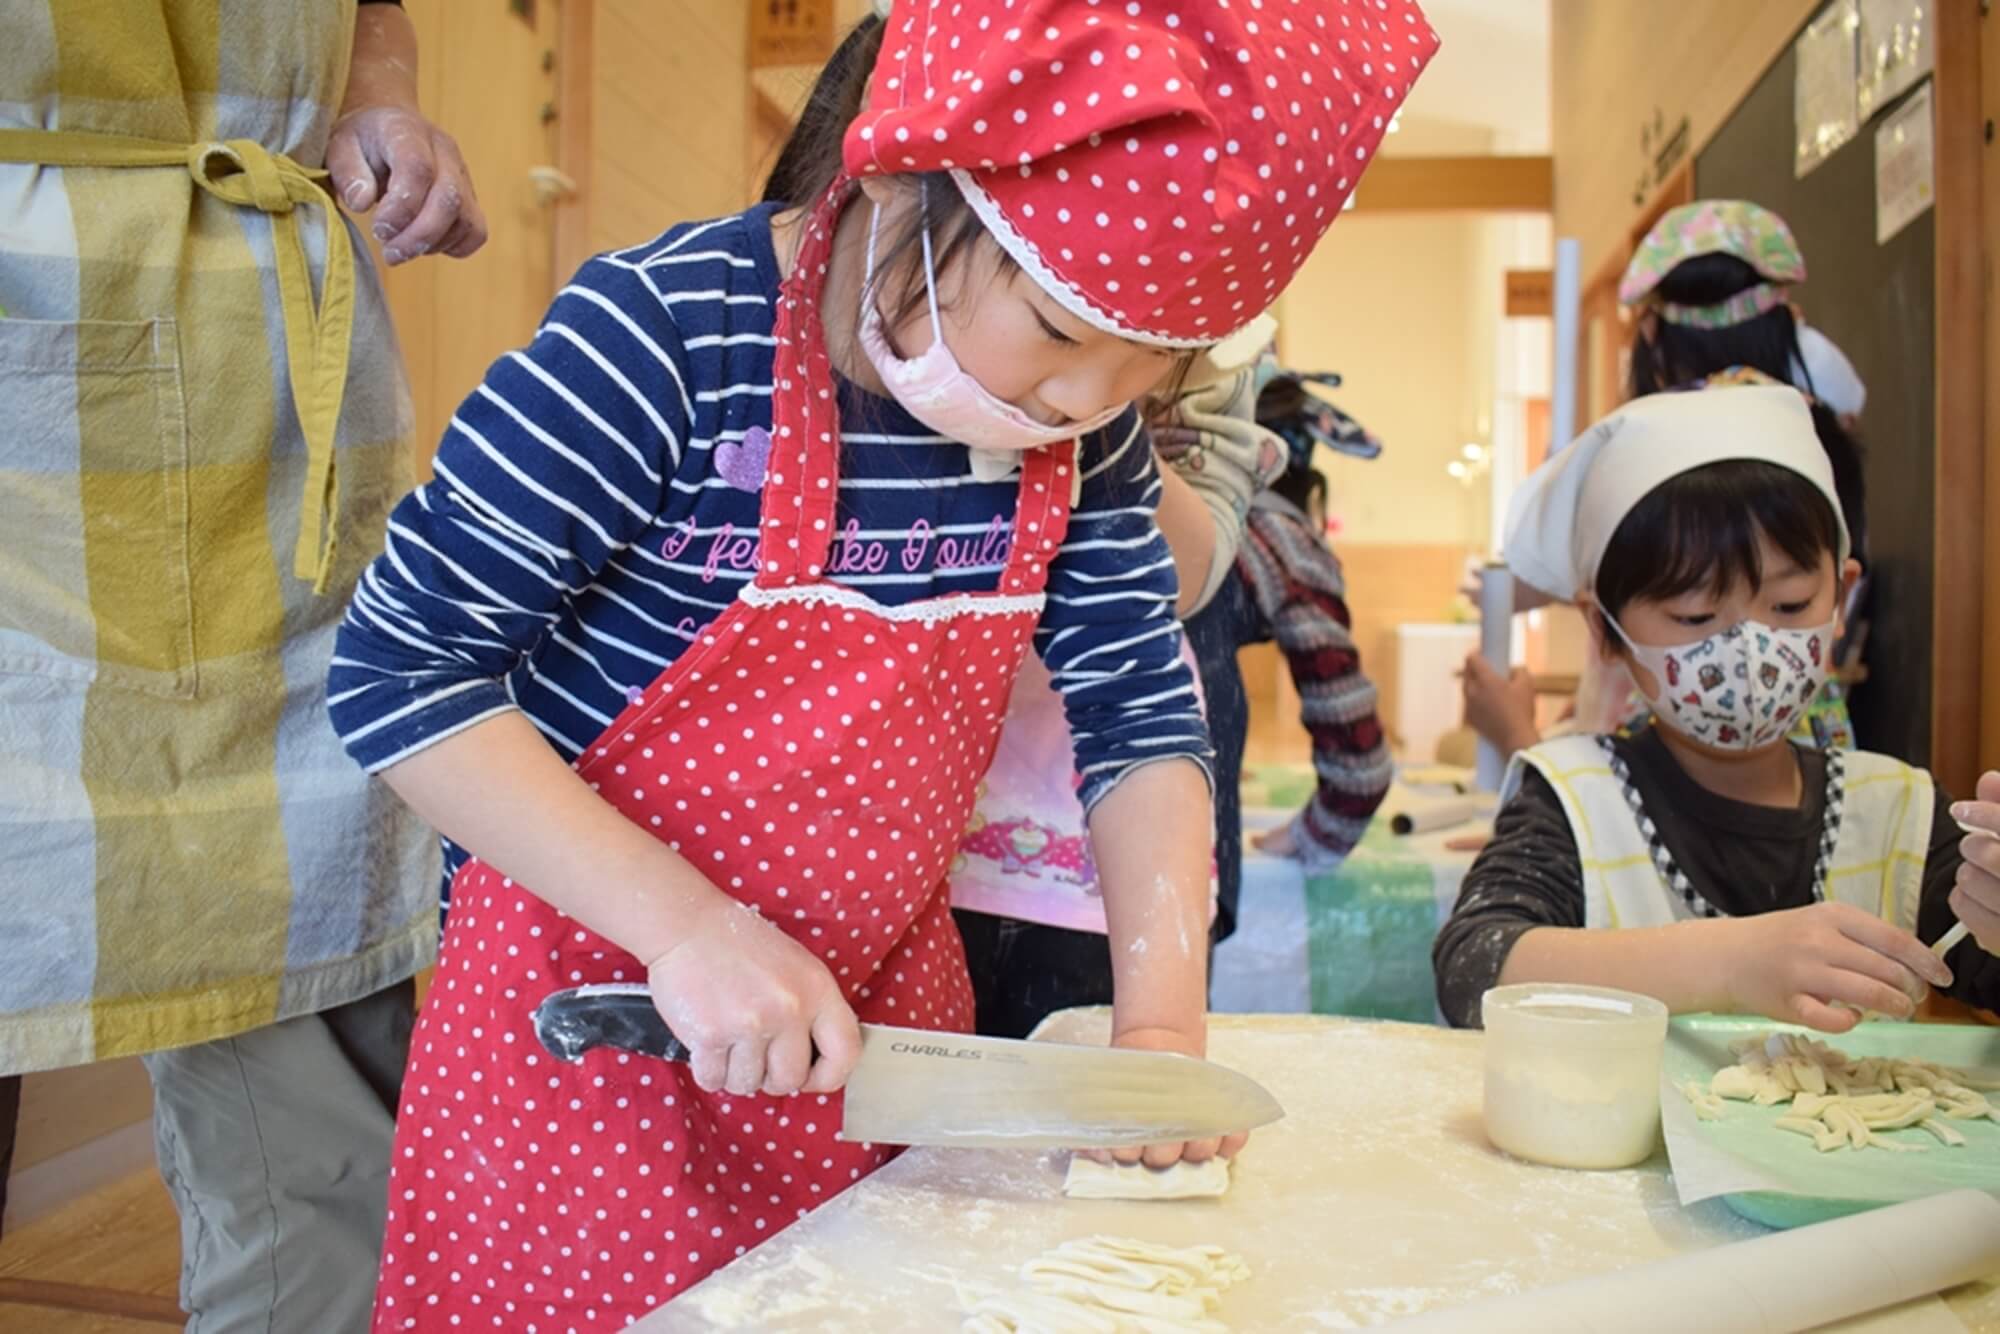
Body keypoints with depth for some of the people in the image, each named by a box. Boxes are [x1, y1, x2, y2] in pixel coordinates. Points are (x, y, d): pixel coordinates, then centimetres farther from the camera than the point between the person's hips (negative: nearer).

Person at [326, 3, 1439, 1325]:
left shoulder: (1085, 430, -6)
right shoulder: (668, 340, -23)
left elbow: (1141, 711, -1)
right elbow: (400, 665, -20)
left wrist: (1163, 1013, -13)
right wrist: (690, 928, -27)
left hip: (882, 1011, 5)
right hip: (595, 1003, -4)